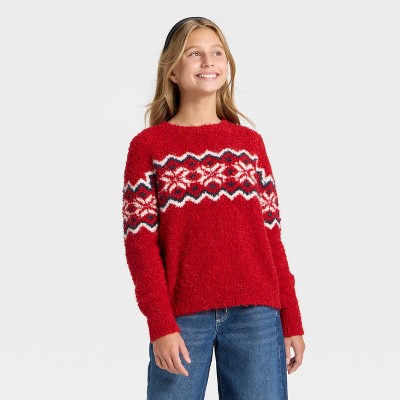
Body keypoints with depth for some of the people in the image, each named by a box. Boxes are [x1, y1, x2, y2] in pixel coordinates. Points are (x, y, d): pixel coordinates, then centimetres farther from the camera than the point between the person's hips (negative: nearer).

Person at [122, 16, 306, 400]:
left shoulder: (249, 142, 12)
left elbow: (271, 235, 10)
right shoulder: (148, 146, 4)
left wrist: (292, 321, 7)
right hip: (183, 317, -2)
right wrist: (161, 324, -10)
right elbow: (140, 240, -2)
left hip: (256, 313, 2)